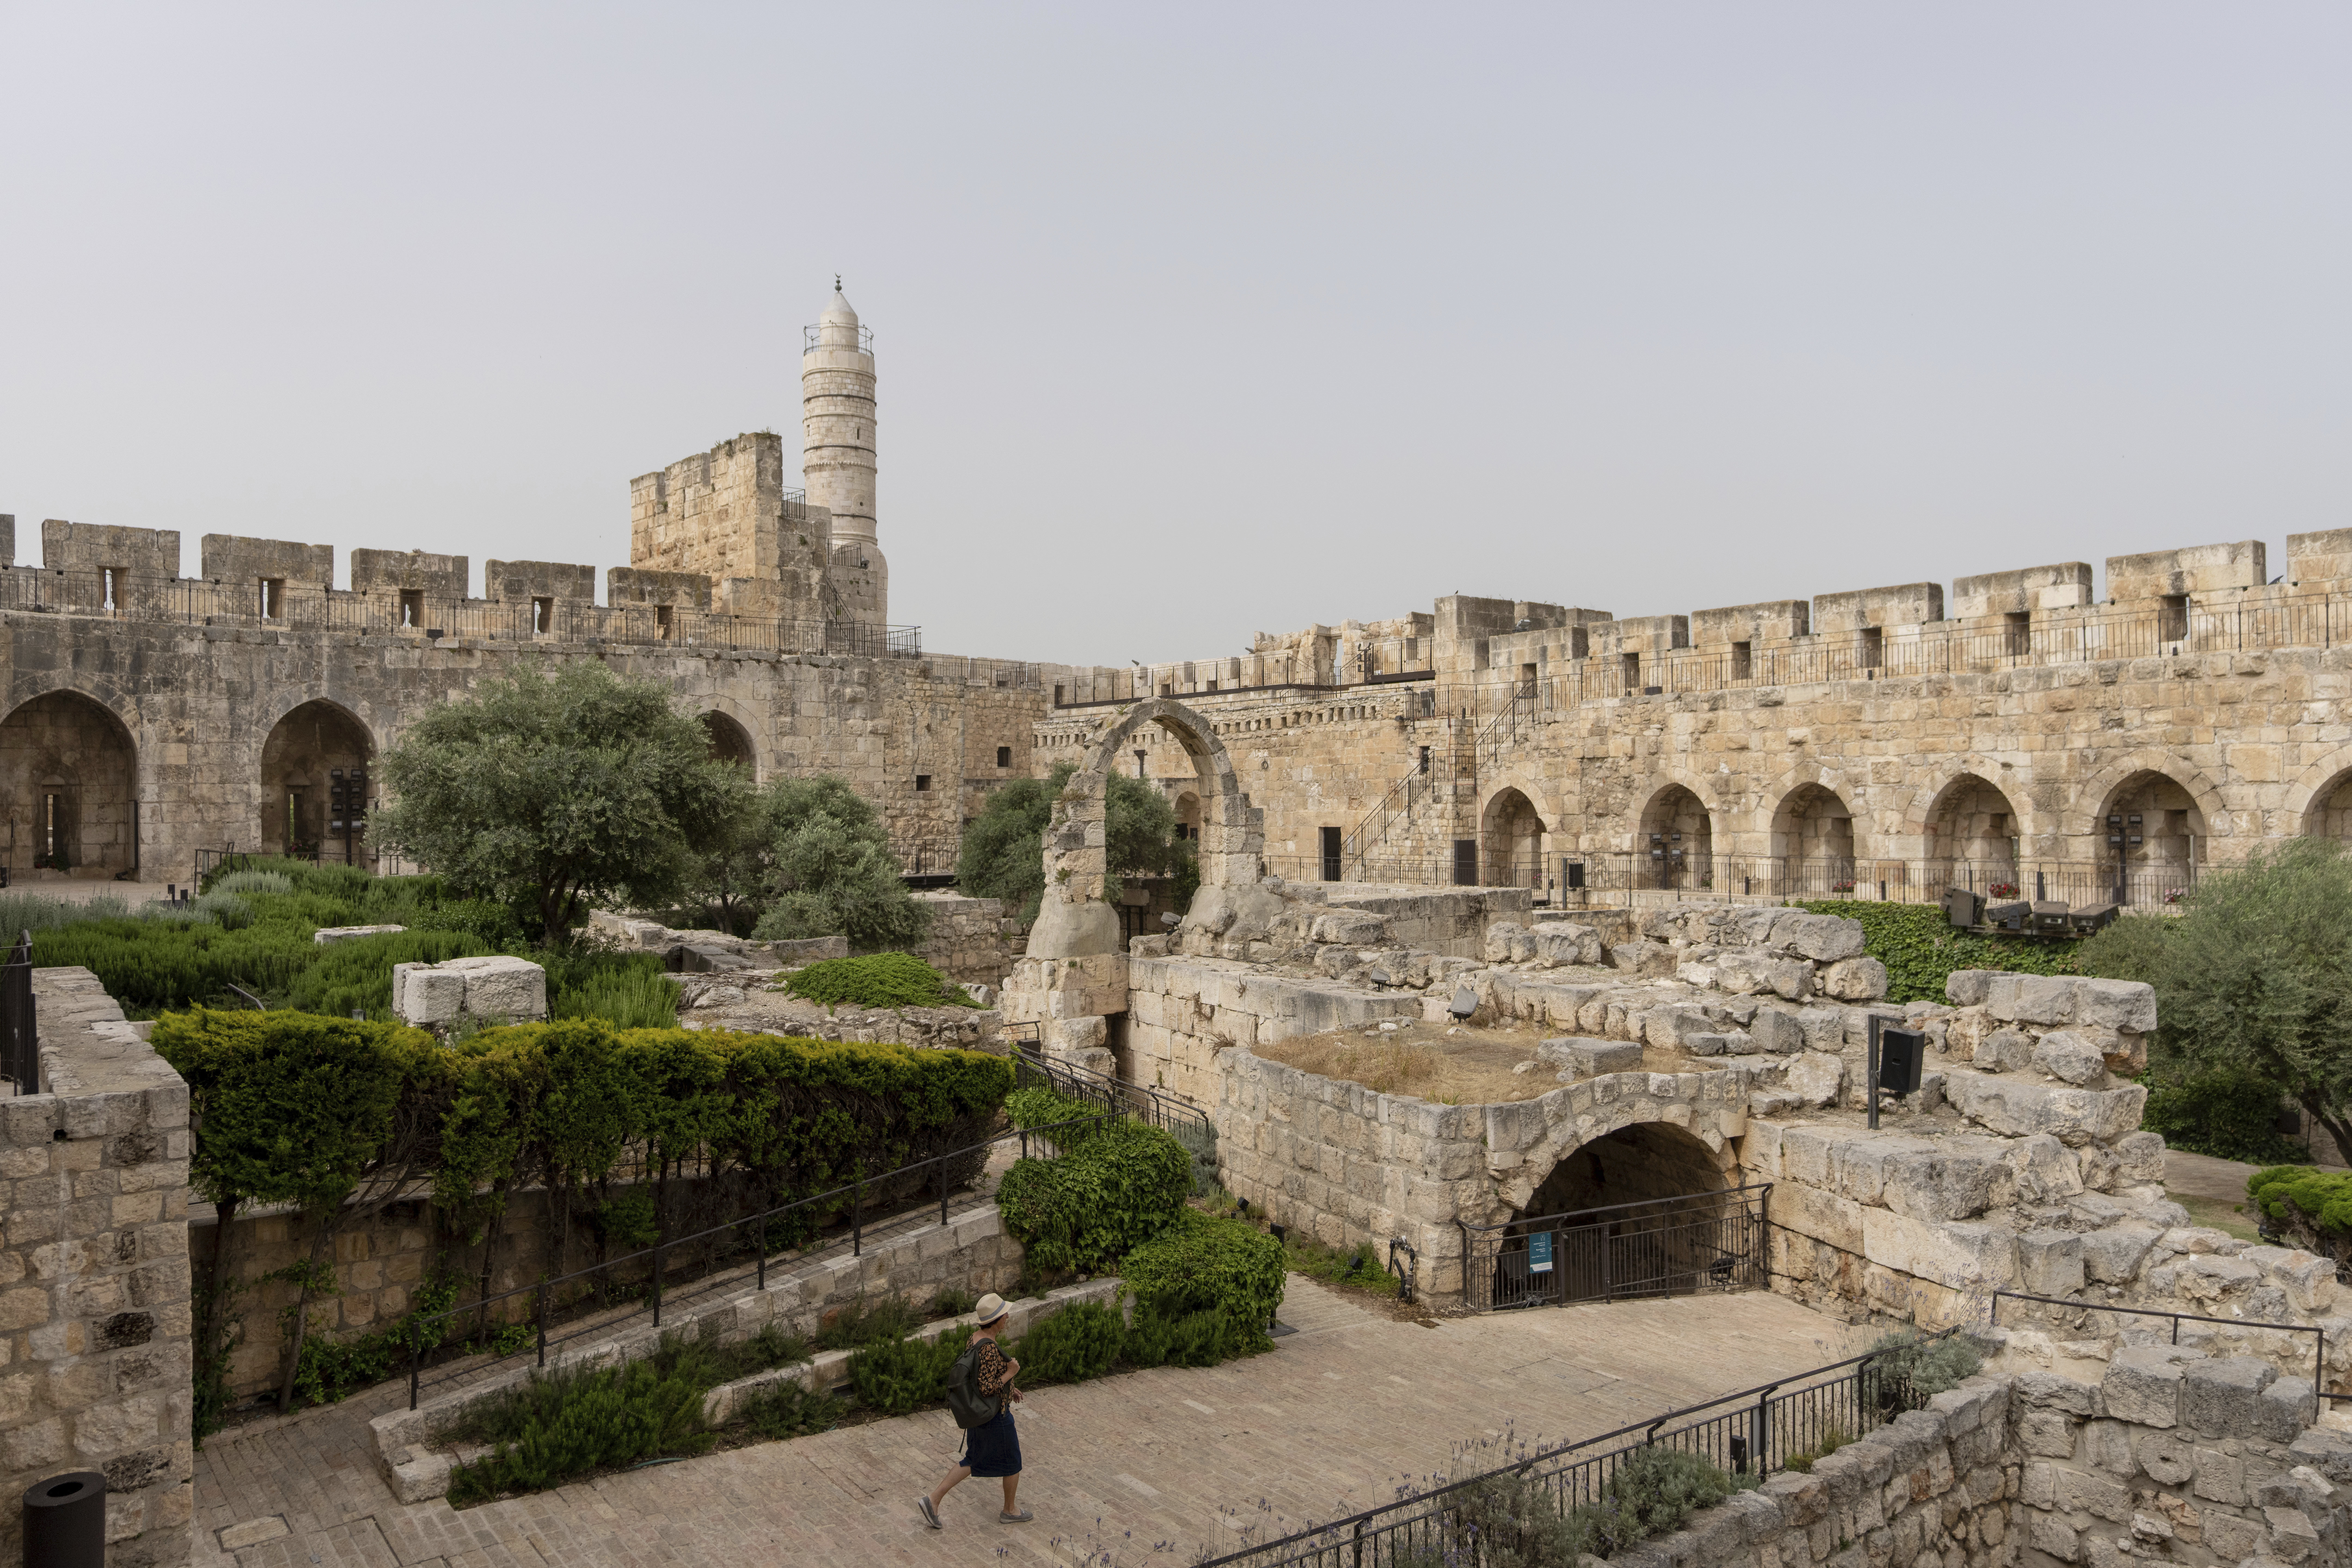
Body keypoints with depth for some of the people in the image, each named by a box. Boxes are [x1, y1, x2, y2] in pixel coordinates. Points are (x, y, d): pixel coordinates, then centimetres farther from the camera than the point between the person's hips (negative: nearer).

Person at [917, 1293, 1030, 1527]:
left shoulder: (976, 1337, -1)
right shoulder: (990, 1348, -31)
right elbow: (987, 1389, -32)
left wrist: (1007, 1387, 17)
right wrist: (1010, 1373, -19)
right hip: (995, 1416, -9)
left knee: (973, 1461, 22)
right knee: (1013, 1461, 15)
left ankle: (933, 1500, 17)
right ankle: (1010, 1510, 34)